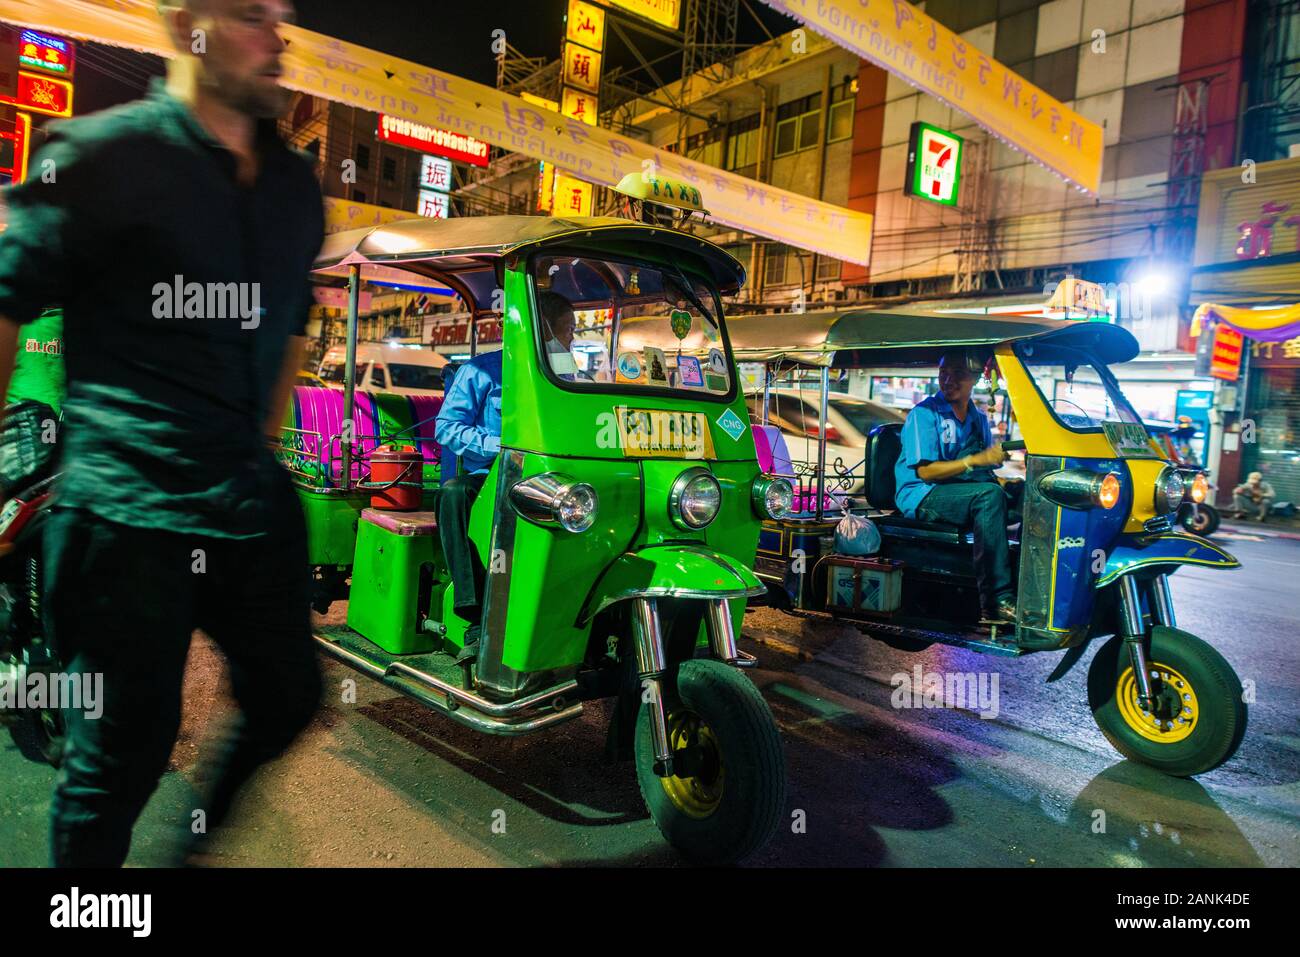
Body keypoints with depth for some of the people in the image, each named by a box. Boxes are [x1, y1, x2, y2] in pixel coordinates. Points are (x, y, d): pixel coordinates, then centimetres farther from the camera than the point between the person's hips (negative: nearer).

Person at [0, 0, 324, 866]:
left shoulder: (296, 186, 12)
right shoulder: (103, 155, -5)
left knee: (289, 701, 16)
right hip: (131, 512, -6)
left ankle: (203, 845, 42)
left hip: (253, 505, 6)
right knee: (125, 749, 5)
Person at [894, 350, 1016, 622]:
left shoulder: (978, 418, 18)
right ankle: (997, 598, -36)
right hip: (922, 496, -6)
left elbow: (986, 464, 15)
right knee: (990, 495, -32)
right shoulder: (924, 413, -3)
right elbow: (925, 471, -13)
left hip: (970, 492, 6)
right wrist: (975, 460, -22)